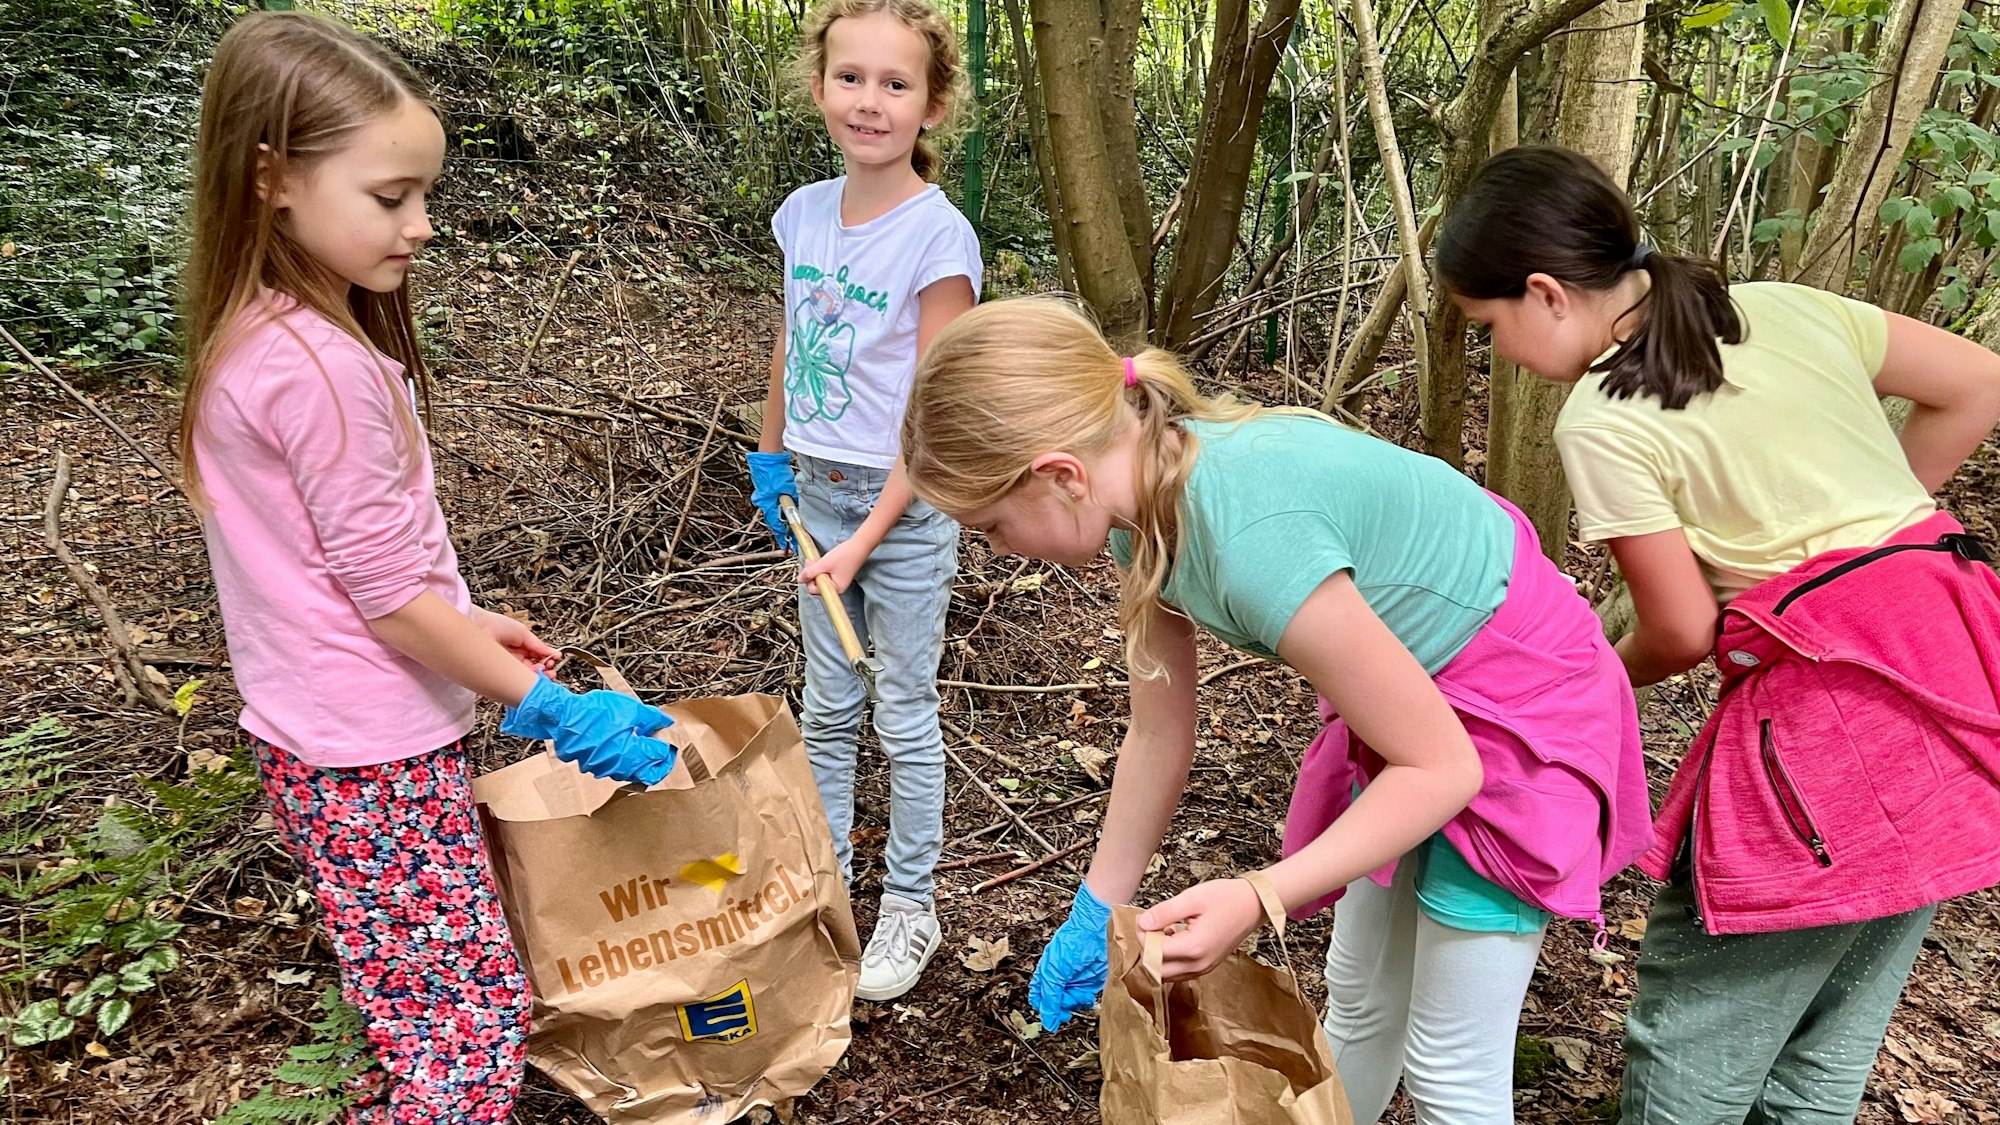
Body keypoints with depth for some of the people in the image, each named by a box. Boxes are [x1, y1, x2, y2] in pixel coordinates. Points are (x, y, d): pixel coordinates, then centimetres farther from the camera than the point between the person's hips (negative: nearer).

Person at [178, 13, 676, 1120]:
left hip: (326, 739, 9)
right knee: (475, 1018, 0)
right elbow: (388, 594, -21)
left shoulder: (259, 338, 5)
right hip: (373, 759, -9)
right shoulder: (319, 368, -24)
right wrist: (550, 708, -14)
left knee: (425, 1013, 21)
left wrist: (468, 620, 16)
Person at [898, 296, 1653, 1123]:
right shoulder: (1148, 501, -12)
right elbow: (1159, 732, 0)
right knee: (1358, 997, 22)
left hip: (1516, 708, -7)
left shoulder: (1253, 542, -38)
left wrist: (1258, 897, -31)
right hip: (1416, 683, 8)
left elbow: (1442, 768, -26)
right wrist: (1097, 911, 7)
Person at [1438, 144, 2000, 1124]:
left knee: (1692, 1035, 9)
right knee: (1828, 1036, 20)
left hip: (1834, 714, -8)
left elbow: (1682, 630, -8)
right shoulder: (1781, 306, 9)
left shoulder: (1602, 422, -12)